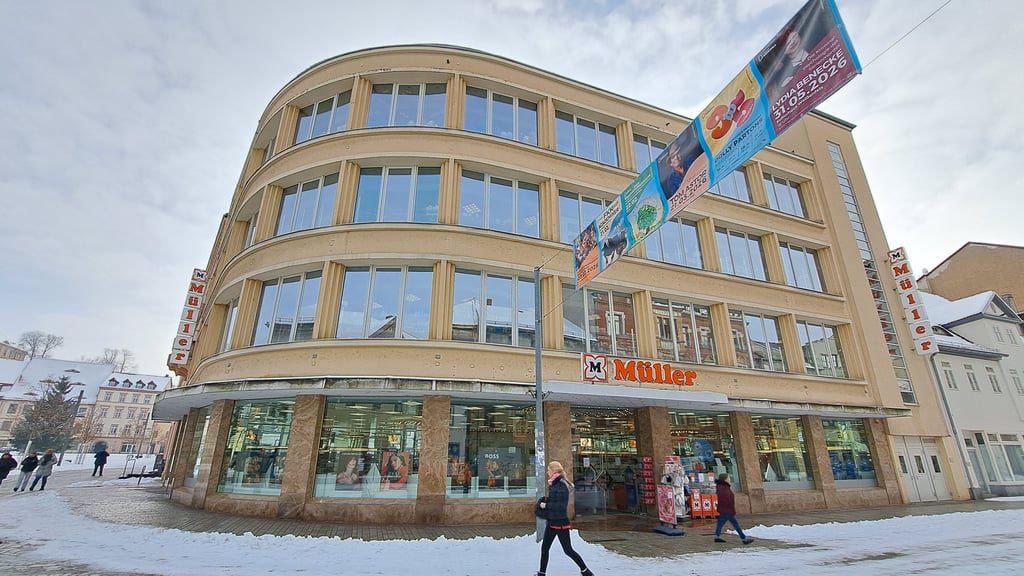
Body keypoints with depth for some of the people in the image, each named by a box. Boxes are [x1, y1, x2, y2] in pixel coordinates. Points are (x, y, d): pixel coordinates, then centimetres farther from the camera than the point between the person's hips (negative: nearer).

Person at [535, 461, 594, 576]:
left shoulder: (562, 484, -21)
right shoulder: (553, 484, 7)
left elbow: (562, 505, -25)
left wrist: (546, 505, -18)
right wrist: (545, 500, 2)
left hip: (560, 522, -9)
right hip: (552, 522, 9)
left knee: (568, 550, 3)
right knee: (544, 548, 13)